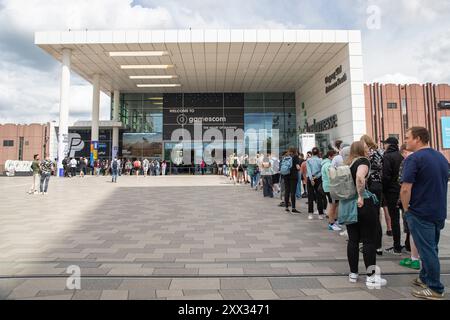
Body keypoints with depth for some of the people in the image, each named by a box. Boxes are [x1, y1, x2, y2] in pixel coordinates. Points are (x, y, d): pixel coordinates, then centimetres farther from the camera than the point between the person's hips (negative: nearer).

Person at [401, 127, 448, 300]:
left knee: (427, 250, 2)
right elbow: (444, 183, 20)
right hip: (439, 212, 8)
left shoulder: (414, 159, -17)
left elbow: (406, 189, -22)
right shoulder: (442, 157, 10)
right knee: (431, 248, 19)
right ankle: (425, 278, 33)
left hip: (420, 213, -8)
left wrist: (406, 208, -8)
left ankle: (435, 289, 12)